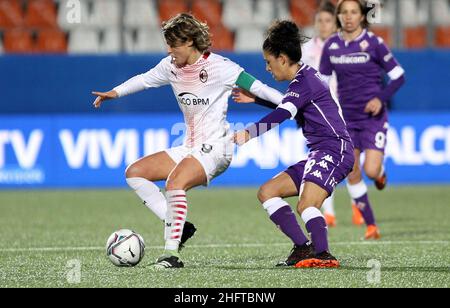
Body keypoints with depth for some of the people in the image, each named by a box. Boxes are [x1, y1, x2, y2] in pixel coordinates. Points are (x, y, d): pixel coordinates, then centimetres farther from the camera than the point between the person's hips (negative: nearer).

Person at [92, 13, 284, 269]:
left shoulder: (217, 66, -13)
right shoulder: (171, 66, 6)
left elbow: (255, 87, -14)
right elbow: (146, 79, 25)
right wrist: (115, 93, 21)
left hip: (215, 148, -9)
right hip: (190, 147, 9)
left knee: (175, 183, -32)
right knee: (134, 173, 2)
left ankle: (172, 253, -28)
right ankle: (178, 226, -3)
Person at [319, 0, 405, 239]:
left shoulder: (373, 43, -9)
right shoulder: (331, 46, 2)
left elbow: (398, 76, -4)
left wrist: (381, 98, -16)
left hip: (372, 116, -3)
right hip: (346, 118, 3)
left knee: (371, 171, -14)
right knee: (351, 174, -1)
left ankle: (380, 170, 25)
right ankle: (371, 226, 11)